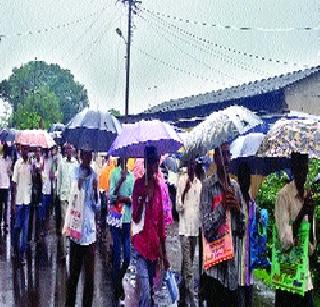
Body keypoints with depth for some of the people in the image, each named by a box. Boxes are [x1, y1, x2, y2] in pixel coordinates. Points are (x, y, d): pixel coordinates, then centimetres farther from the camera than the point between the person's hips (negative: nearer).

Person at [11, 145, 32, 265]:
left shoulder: (30, 164, 5)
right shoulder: (18, 163, -7)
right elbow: (14, 183, -6)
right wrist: (13, 201, -8)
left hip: (27, 199, 4)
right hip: (19, 199, -4)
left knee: (25, 228, 5)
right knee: (17, 226, 7)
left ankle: (22, 253, 11)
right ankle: (16, 249, 26)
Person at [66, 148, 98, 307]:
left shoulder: (94, 175, 6)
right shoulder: (74, 173, -3)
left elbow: (96, 206, 6)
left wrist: (95, 191, -12)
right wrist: (77, 189, -25)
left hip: (90, 231, 3)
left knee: (89, 276, 7)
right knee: (73, 273, 5)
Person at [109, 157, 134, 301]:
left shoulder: (131, 175, 9)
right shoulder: (114, 173, -3)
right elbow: (111, 196, -11)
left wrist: (126, 198, -12)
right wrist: (121, 181, -21)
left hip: (127, 218, 4)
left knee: (127, 256, 8)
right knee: (117, 255, 2)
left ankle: (119, 280, 30)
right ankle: (117, 287, 14)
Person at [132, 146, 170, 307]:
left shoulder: (158, 187, 10)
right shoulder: (139, 184, -6)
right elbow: (135, 218, -10)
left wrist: (163, 252, 16)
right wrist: (142, 198, -27)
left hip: (155, 244, 5)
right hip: (141, 243, -5)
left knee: (150, 291, 13)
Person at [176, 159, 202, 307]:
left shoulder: (199, 183, 11)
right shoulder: (181, 181, -5)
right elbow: (178, 207, -9)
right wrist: (184, 191, -23)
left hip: (195, 228, 6)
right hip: (185, 228, -6)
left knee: (188, 265, 14)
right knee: (188, 267, -9)